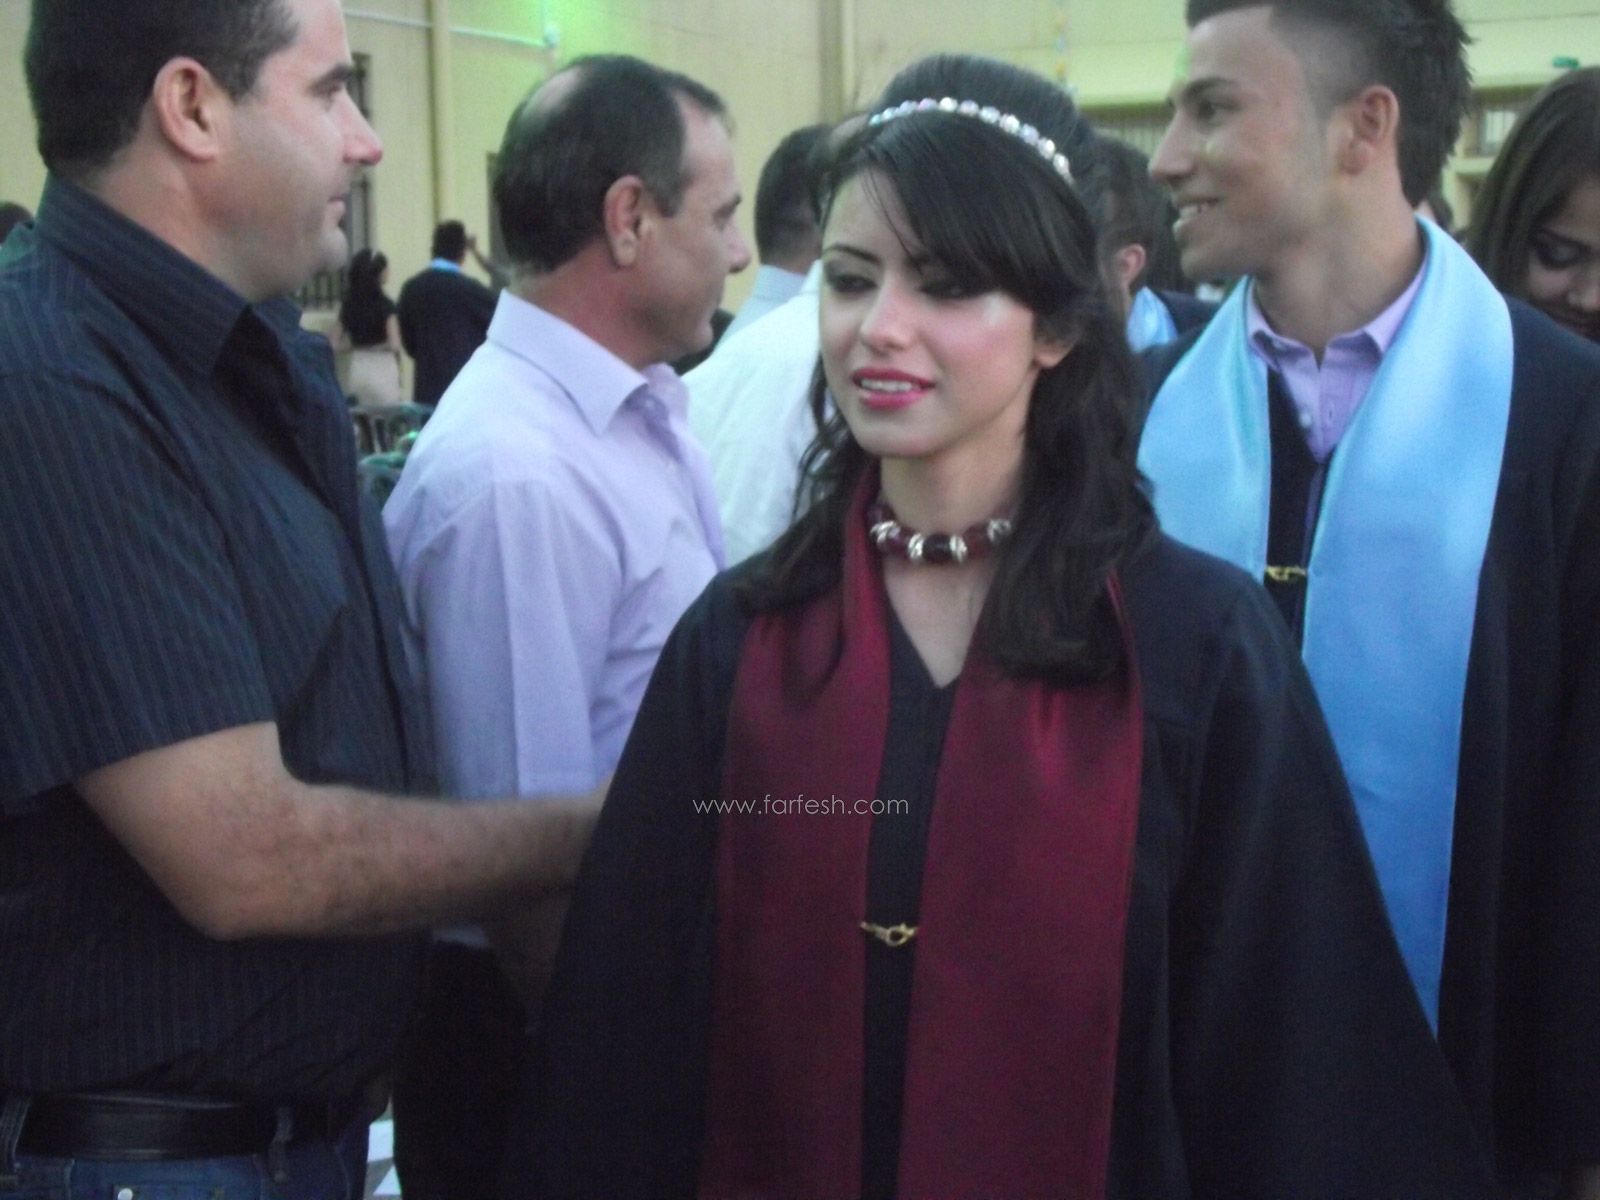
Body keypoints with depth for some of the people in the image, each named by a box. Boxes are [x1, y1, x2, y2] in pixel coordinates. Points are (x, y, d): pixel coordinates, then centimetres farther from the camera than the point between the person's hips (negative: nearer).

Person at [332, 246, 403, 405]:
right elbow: (394, 344, -16)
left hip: (357, 370, 5)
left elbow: (336, 344, 7)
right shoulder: (385, 305, -11)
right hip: (382, 371, -5)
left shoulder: (348, 304, 5)